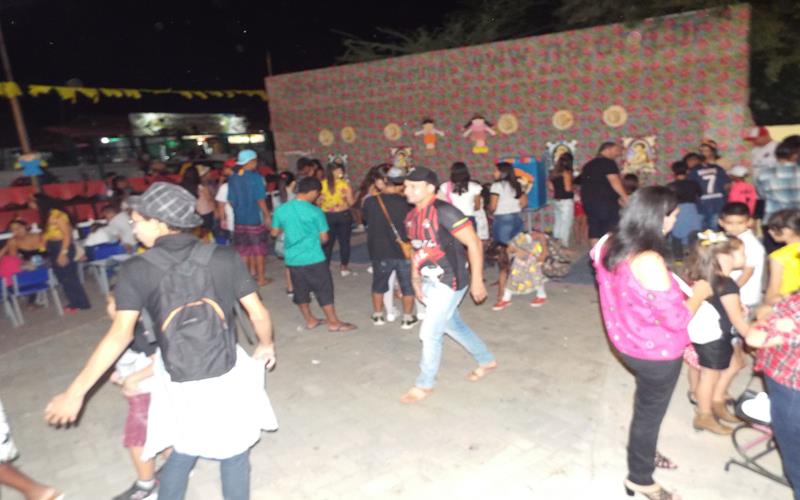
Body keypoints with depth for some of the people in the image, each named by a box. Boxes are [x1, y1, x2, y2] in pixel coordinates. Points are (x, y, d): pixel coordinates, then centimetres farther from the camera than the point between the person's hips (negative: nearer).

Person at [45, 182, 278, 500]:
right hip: (227, 378, 0)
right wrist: (266, 345, 16)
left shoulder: (136, 270, -10)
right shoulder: (224, 257, -8)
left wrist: (75, 392, -7)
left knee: (182, 453, 27)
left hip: (179, 386, 1)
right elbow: (258, 313, -3)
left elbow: (120, 334, -15)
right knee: (234, 455, 20)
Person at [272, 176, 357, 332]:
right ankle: (334, 322, 15)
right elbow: (324, 238, -7)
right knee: (324, 290, 7)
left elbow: (275, 233, 10)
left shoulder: (281, 210, -1)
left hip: (292, 259, 5)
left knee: (301, 290, 17)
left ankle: (310, 320, 29)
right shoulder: (315, 211, -13)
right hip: (314, 258, -5)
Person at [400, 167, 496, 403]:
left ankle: (425, 384, 19)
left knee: (430, 333, -3)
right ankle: (486, 361, 43)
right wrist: (416, 280, 16)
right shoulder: (411, 217, 4)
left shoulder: (444, 212, -21)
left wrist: (477, 281, -19)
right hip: (429, 282, 9)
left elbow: (474, 243, -20)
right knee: (453, 325, 22)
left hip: (449, 282, -9)